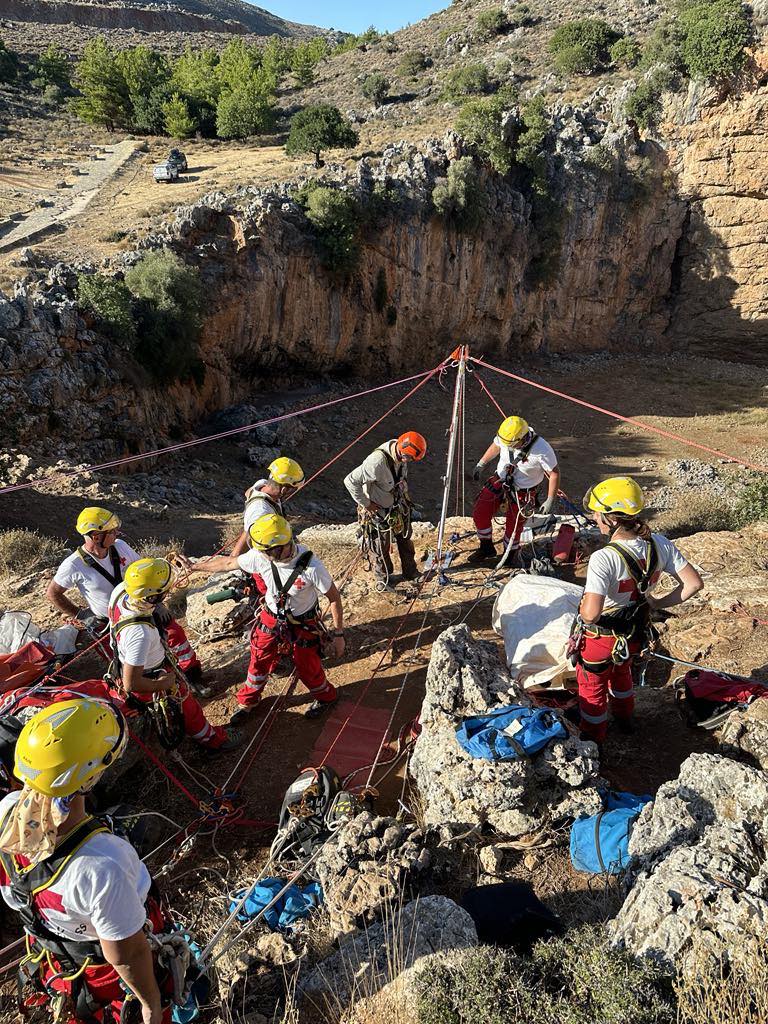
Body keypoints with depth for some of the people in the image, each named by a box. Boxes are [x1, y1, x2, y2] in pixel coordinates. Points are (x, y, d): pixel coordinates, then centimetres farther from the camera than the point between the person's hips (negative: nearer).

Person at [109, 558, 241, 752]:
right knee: (187, 707, 18)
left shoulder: (120, 590, -24)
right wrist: (163, 684, -21)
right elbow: (131, 684, -36)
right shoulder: (140, 633, -45)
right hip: (150, 678, -7)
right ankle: (212, 739, 44)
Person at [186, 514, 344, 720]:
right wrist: (194, 566, 7)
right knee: (259, 662, 17)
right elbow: (229, 563, -4)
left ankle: (326, 697, 44)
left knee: (308, 669, 11)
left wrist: (338, 634, -15)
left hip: (303, 625, -3)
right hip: (271, 618, 4)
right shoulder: (260, 556, -23)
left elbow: (334, 597, -21)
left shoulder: (311, 566, -34)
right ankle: (248, 701, 46)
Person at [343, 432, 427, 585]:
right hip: (379, 511, -7)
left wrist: (404, 493, 7)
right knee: (382, 548, 13)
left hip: (398, 505, 7)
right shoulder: (377, 461, -38)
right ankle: (383, 578, 38)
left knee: (405, 539, 23)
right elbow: (350, 481, -34)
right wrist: (366, 504, -24)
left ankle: (410, 572, 44)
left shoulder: (400, 453, -13)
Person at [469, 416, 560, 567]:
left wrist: (550, 501, -16)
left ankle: (511, 554, 35)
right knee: (480, 513, -1)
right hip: (500, 480, 4)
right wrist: (481, 464, 9)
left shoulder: (542, 450, -33)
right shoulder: (505, 435, -20)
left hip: (523, 491, -4)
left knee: (514, 526, 4)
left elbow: (554, 473, -20)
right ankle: (486, 548, 23)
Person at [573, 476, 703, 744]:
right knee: (622, 674, 37)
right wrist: (656, 604, 0)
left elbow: (590, 614, -41)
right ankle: (625, 719, 62)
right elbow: (693, 584, -11)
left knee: (593, 688, 23)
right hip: (635, 635, 6)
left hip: (601, 640, -6)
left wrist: (582, 604, -18)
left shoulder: (603, 558, -36)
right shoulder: (660, 544, -18)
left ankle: (592, 739, 45)